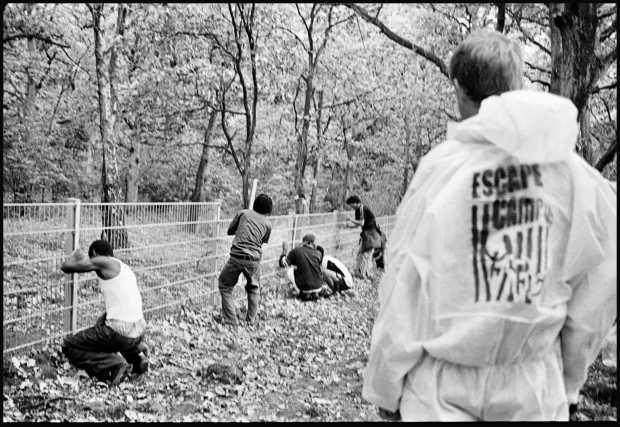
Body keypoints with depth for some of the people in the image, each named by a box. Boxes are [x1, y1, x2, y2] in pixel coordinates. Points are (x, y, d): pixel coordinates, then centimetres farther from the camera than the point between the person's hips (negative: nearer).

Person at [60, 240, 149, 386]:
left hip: (120, 334, -8)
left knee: (68, 346, 9)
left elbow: (66, 267, -1)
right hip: (139, 332, 8)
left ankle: (115, 366, -8)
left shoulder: (104, 262, -5)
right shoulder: (124, 268, 19)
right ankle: (137, 356, 17)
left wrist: (75, 254, 20)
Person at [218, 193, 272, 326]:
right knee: (254, 288, 25)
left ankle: (230, 320, 6)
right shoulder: (267, 224, 11)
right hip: (254, 259, 2)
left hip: (236, 256, -2)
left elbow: (229, 231, 17)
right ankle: (251, 320, 24)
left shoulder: (243, 213, 10)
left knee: (225, 285, 14)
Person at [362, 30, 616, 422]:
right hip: (535, 385, 2)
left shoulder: (441, 166, -13)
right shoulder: (573, 169, -6)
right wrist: (570, 382, 14)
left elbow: (404, 289, -9)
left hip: (443, 384, -2)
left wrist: (384, 389, 2)